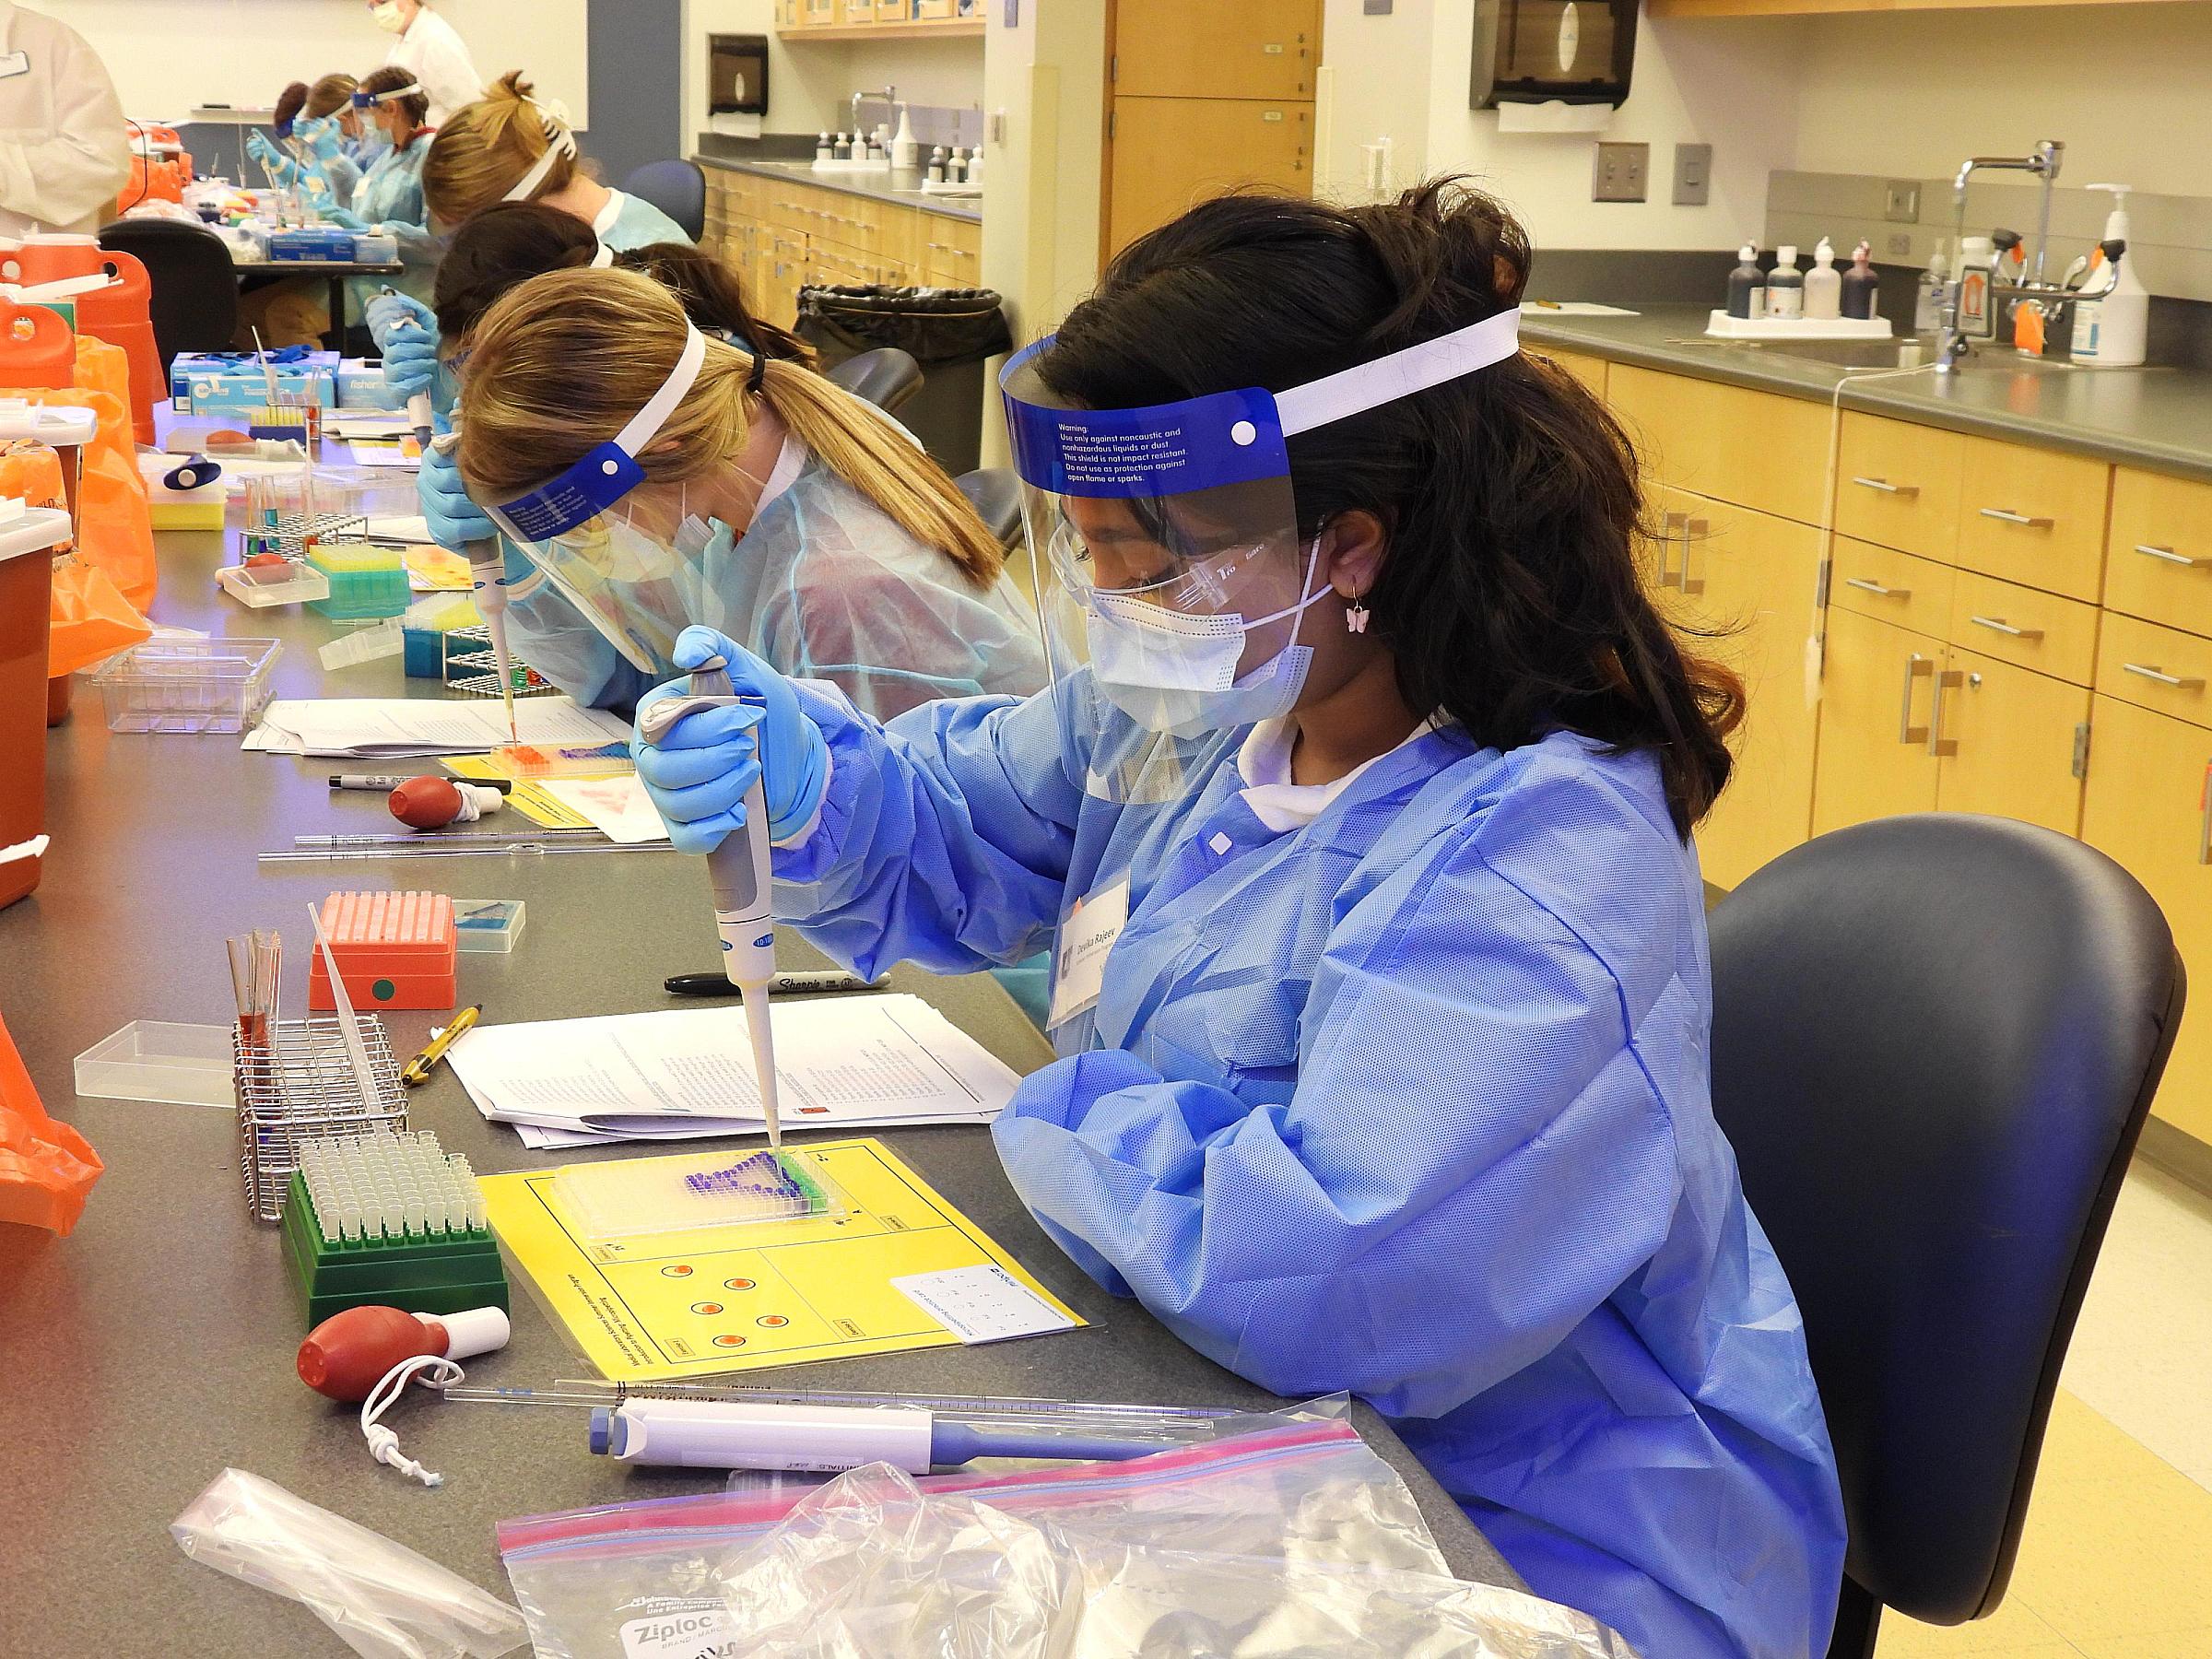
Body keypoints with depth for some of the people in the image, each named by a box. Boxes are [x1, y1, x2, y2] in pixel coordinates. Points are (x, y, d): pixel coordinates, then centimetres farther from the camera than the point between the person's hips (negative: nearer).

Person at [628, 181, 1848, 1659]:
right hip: (1241, 1426, 8)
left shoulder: (1534, 868, -29)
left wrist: (1064, 1128, -20)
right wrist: (806, 781, -7)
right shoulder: (1214, 691, 0)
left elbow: (1334, 1277, -40)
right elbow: (959, 823, 17)